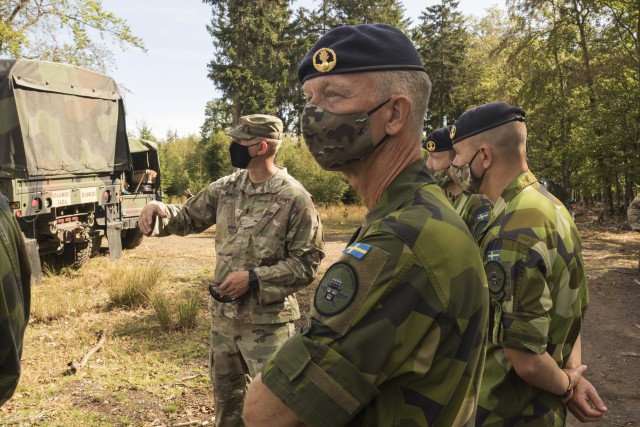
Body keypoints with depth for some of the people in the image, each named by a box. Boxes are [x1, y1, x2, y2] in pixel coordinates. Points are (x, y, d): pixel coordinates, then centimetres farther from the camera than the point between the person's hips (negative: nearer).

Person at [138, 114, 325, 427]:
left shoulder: (294, 198, -15)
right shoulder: (226, 188, 2)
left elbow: (306, 263, -15)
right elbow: (189, 217, 13)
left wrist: (253, 278, -21)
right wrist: (162, 210, -9)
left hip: (267, 321, -6)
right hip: (222, 314, 6)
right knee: (225, 393, 22)